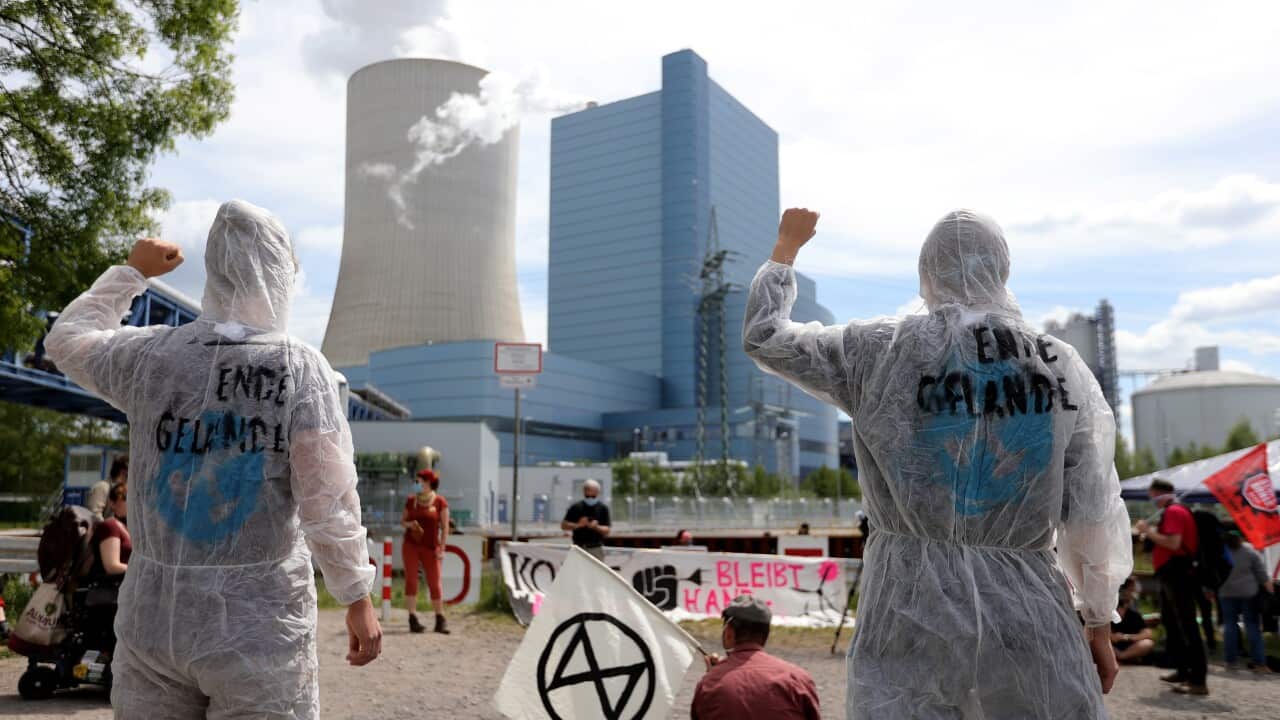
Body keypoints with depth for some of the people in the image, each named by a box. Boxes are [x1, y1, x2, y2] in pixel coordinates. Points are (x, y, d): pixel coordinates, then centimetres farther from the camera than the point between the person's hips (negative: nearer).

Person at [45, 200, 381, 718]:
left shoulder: (151, 355, -1)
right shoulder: (301, 368, -11)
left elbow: (67, 338, 22)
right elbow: (328, 501, -15)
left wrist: (132, 271, 32)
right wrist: (358, 600, -6)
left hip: (153, 618, 4)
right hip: (260, 627, -3)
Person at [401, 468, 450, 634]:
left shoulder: (440, 502, -3)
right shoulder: (411, 500, 7)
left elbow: (445, 527, -4)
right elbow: (402, 521, 14)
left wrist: (442, 549, -9)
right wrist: (409, 524, -10)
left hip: (430, 548, -2)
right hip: (410, 545, 2)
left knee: (434, 583, -1)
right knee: (411, 580, -3)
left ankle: (440, 621, 9)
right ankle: (413, 620, -1)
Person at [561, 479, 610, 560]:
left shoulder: (603, 508, 1)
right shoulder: (576, 507, 1)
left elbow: (607, 531, -2)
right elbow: (563, 525, 2)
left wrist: (596, 527, -22)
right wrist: (578, 525, -14)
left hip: (596, 549, 0)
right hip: (579, 548, 0)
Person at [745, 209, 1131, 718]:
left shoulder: (879, 353, -4)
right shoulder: (1062, 366, 3)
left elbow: (764, 337, 7)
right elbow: (1093, 514, 4)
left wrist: (787, 247, 21)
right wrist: (1099, 623, 14)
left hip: (912, 606, -1)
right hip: (1026, 611, 2)